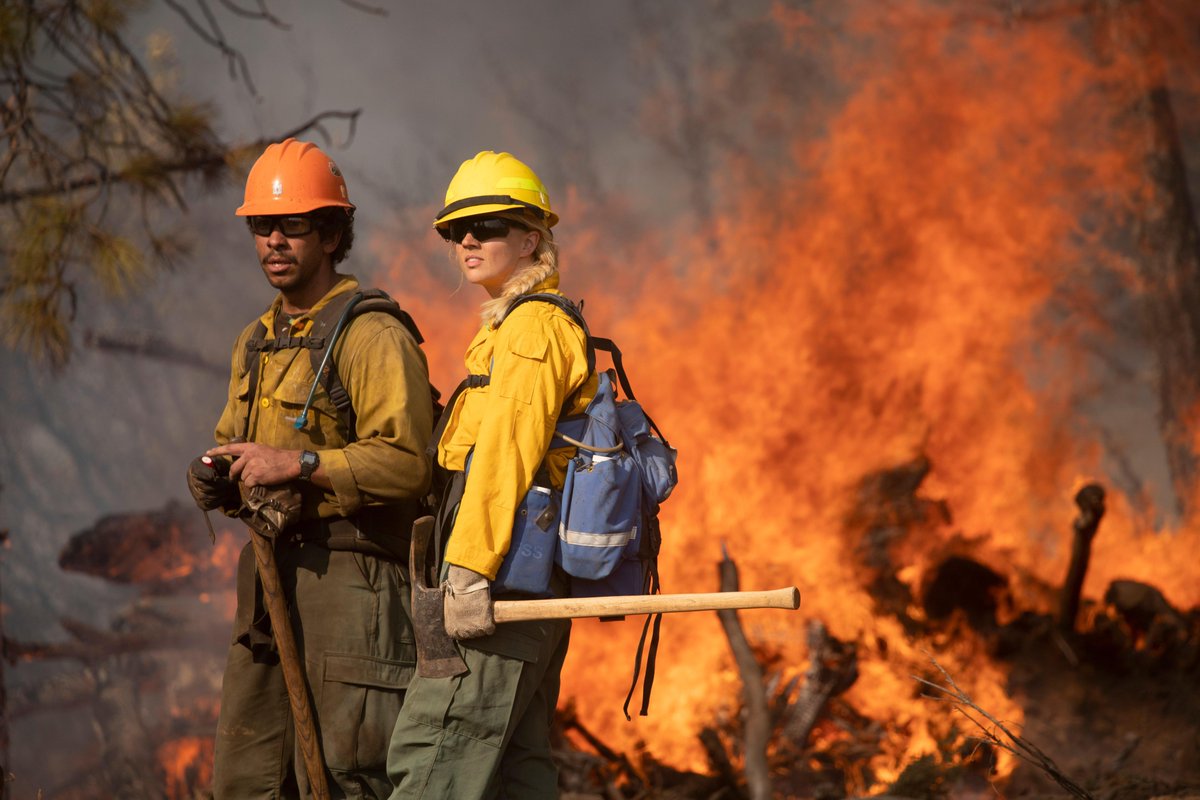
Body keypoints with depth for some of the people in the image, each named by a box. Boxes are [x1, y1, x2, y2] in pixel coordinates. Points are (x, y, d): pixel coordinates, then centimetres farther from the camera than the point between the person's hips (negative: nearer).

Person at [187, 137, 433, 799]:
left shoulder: (372, 337, -10)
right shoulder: (257, 341, 19)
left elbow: (406, 462, -20)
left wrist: (297, 463, -21)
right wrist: (218, 477, 6)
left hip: (349, 575, -9)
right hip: (269, 572, 9)